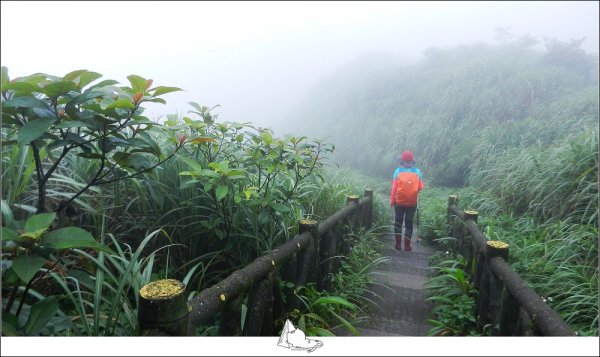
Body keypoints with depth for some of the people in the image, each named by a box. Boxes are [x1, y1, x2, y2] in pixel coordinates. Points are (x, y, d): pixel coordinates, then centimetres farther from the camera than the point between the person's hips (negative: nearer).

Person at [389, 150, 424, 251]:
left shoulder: (398, 171, -6)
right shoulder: (417, 171, -3)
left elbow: (394, 187, -8)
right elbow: (420, 187, -3)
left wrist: (392, 200, -1)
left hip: (399, 202, -1)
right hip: (412, 202, 1)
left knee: (398, 222, 10)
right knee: (409, 223, 8)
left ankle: (398, 244, 12)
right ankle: (407, 245, 9)